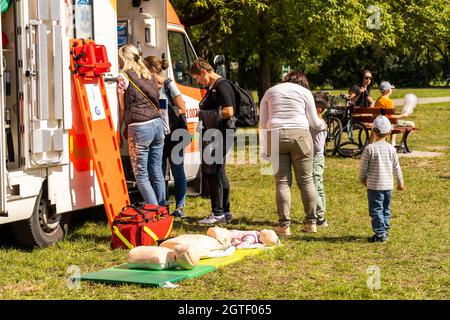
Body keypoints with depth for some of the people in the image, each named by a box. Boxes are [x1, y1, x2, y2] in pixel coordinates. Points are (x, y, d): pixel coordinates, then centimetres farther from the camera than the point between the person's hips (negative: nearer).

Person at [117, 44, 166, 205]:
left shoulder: (123, 77, -4)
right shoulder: (149, 75, 15)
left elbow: (122, 108, -1)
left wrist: (119, 132, 7)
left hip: (139, 128, -6)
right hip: (157, 124, 6)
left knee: (141, 174, 0)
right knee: (157, 172, 13)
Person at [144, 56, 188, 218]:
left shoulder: (169, 85, -10)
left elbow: (182, 109, -10)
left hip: (173, 134, -5)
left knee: (177, 171, 2)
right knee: (159, 171, 6)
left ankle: (180, 207, 8)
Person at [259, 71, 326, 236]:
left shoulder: (270, 92, 19)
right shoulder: (305, 92, 11)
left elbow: (262, 123, 14)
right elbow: (314, 122, 11)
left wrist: (263, 148, 16)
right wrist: (323, 125, 33)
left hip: (275, 136, 2)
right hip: (299, 135, -1)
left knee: (282, 182, 2)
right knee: (306, 180, 7)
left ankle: (284, 225, -2)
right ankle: (311, 222, 10)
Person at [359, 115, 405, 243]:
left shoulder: (369, 149, -13)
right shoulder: (391, 149, 0)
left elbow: (363, 167, -7)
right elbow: (396, 167, 8)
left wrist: (363, 179, 12)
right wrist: (400, 182, 22)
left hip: (374, 185, -5)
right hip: (388, 185, 5)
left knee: (376, 210, -1)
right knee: (386, 209, 15)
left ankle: (380, 233, -6)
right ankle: (385, 231, 19)